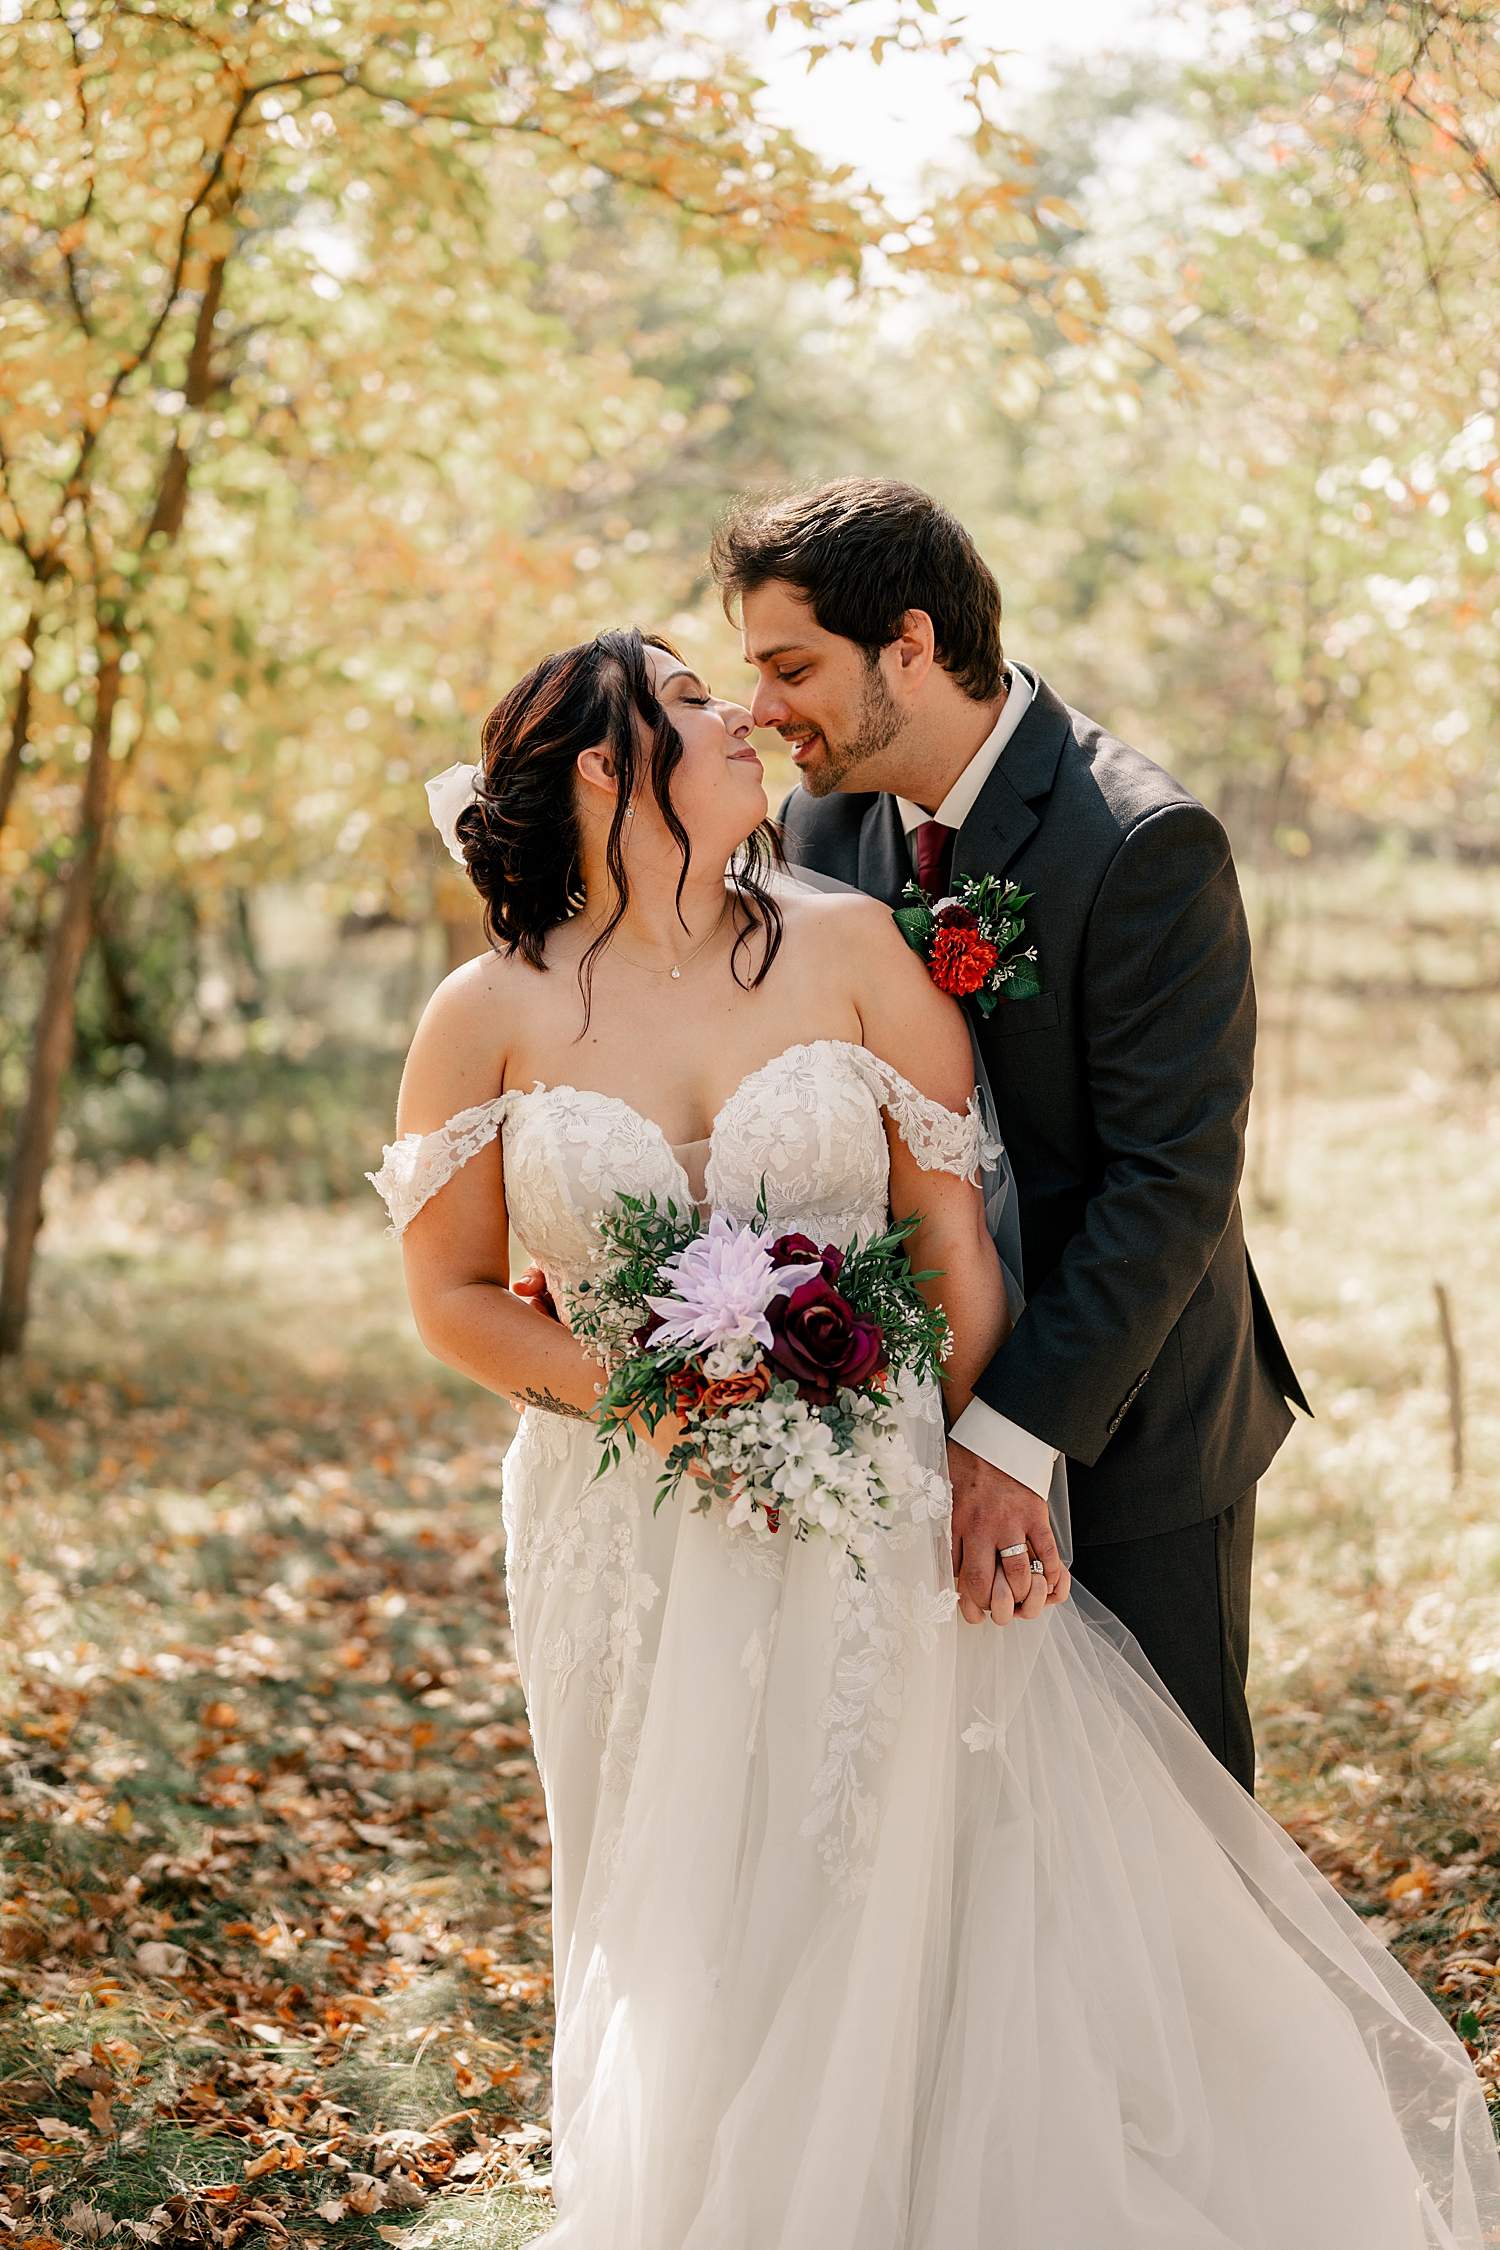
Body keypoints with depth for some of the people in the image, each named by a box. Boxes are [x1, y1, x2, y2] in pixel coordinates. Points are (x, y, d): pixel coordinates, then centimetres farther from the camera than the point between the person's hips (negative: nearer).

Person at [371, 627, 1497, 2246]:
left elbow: (954, 1237, 0)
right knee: (685, 1945, 13)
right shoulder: (490, 1017, -3)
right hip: (637, 1545, 0)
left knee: (892, 1915, 5)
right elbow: (453, 1300, 1)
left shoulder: (849, 950, -2)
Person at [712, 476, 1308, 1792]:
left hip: (1120, 1425, -5)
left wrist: (1016, 1434, -24)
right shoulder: (826, 820, 1)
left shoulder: (1146, 844, -20)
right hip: (911, 1406, 6)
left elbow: (1172, 1179, -22)